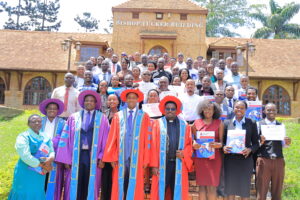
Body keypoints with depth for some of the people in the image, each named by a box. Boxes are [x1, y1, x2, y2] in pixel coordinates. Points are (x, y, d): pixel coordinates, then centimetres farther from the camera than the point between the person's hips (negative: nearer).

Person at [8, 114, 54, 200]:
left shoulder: (45, 138, 9)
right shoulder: (23, 137, -11)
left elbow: (52, 152, 4)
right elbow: (26, 156, -21)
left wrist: (50, 158, -21)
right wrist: (43, 165, -16)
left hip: (39, 174, 6)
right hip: (25, 174, -6)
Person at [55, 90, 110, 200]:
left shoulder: (102, 118, 6)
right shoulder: (73, 117, 9)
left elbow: (106, 140, 1)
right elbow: (65, 139, 5)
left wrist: (102, 158, -7)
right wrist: (66, 159, -2)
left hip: (93, 157, -1)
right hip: (76, 156, 1)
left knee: (90, 186, 5)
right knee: (74, 186, 4)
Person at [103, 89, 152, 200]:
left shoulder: (144, 117, 2)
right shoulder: (118, 116, 6)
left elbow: (147, 139, 1)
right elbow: (112, 138, 3)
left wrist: (145, 159, -3)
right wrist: (112, 157, -3)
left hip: (137, 157, -1)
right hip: (121, 156, 1)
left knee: (135, 185, 4)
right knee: (120, 184, 5)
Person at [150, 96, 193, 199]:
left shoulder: (184, 125, 9)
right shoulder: (158, 124, 4)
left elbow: (189, 144, 10)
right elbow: (154, 146, 0)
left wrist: (184, 153, -10)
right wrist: (154, 165, -6)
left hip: (179, 164, 2)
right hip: (162, 163, -2)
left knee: (177, 191, 7)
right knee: (160, 190, 0)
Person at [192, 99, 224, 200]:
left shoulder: (219, 123, 4)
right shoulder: (196, 123, 7)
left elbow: (221, 140, 3)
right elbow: (193, 139, 12)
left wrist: (218, 144, -19)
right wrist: (194, 144, -10)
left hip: (214, 157, -1)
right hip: (200, 157, 1)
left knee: (212, 186, 0)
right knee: (202, 185, 4)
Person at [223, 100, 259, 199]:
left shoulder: (251, 123, 4)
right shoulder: (227, 123, 6)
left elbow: (256, 143, 4)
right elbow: (222, 141, 7)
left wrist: (250, 150, -15)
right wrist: (223, 148, -14)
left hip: (245, 159, 0)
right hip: (230, 159, 1)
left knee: (245, 188, 6)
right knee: (230, 189, 6)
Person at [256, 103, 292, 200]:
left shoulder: (281, 125, 11)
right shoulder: (258, 125, 0)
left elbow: (283, 144, 12)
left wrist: (287, 143, -9)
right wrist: (260, 141, -22)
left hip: (279, 161, 3)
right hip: (263, 160, -3)